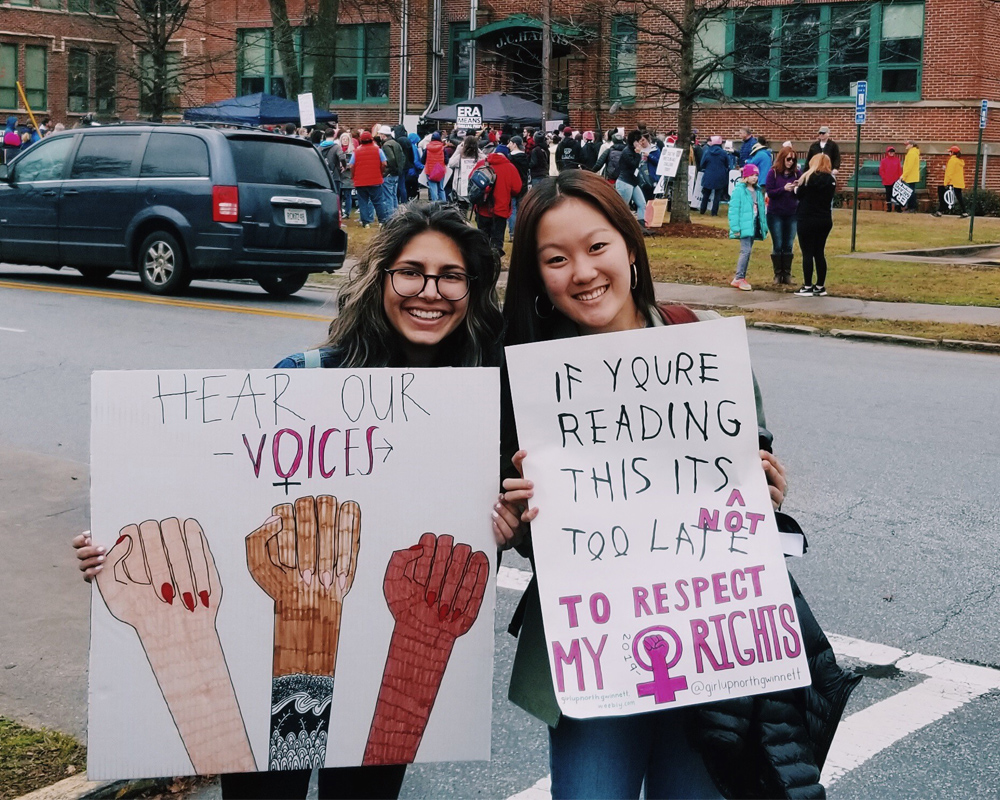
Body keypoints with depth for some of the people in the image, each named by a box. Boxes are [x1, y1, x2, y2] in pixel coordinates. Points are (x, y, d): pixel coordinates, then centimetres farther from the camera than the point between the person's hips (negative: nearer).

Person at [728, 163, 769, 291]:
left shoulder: (758, 191, 13)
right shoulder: (739, 190, -7)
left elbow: (762, 210, 16)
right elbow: (733, 209, -10)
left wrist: (764, 226, 12)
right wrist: (735, 228, -16)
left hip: (754, 226, 7)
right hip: (744, 226, -7)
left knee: (747, 252, 9)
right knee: (746, 251, -14)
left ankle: (741, 278, 14)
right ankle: (739, 278, -11)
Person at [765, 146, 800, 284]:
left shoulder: (797, 173, 2)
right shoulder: (773, 173, -4)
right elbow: (769, 192, -9)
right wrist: (784, 189, -23)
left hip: (792, 214, 2)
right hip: (775, 214, -2)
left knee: (788, 246, 6)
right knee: (777, 245, 3)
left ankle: (787, 274, 13)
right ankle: (777, 274, 11)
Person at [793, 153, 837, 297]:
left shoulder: (808, 177, -11)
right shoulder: (831, 180, 4)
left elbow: (799, 194, -4)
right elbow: (829, 199, 13)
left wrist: (796, 188, 20)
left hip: (808, 220, -5)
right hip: (825, 220, 5)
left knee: (807, 253, -1)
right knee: (819, 253, 11)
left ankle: (807, 287, -1)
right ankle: (820, 287, 13)